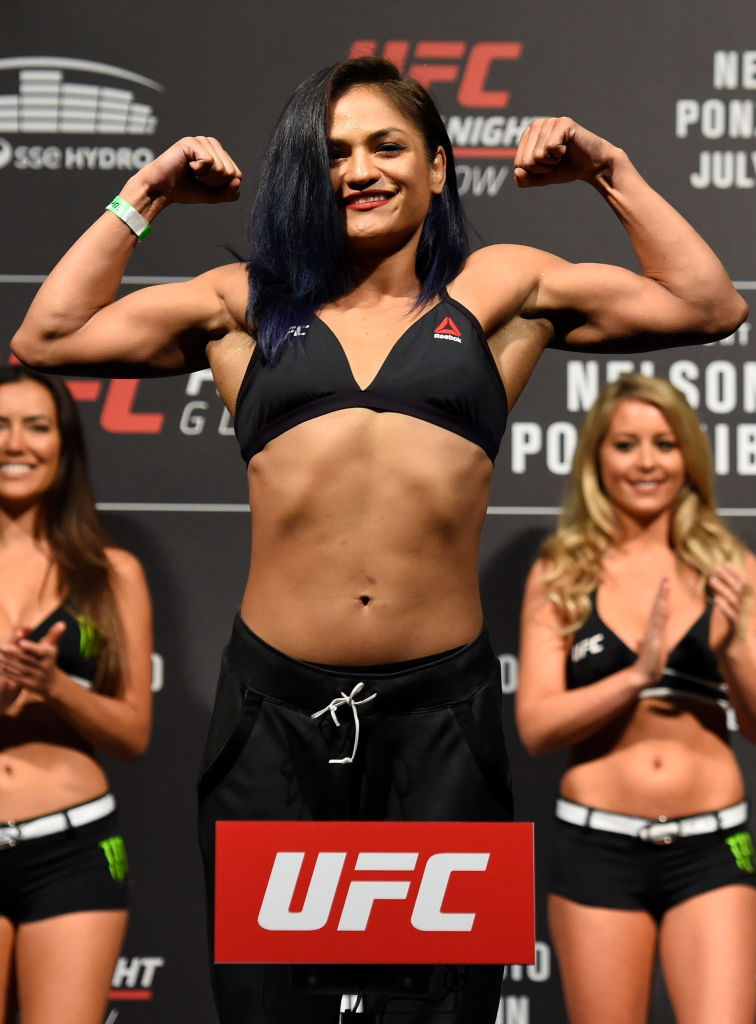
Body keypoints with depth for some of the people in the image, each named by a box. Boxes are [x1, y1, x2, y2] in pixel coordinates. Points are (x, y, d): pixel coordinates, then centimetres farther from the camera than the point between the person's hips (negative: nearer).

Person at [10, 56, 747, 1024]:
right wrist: (142, 198, 16)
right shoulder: (248, 303, 14)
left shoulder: (498, 291, 12)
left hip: (441, 700, 0)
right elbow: (46, 337, 15)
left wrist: (612, 176, 12)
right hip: (274, 700, 1)